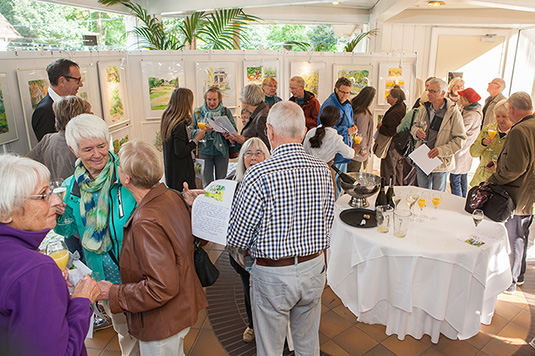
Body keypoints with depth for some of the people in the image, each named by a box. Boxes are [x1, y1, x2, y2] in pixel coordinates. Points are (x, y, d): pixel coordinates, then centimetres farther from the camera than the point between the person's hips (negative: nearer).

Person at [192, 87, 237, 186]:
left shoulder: (226, 112, 5)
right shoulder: (198, 112, 6)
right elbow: (191, 132, 1)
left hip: (221, 152, 0)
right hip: (204, 151, 0)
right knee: (207, 184, 3)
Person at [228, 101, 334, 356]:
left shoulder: (258, 175, -22)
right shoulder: (323, 170, -6)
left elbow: (238, 237, -14)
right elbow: (327, 222, 6)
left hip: (272, 275, -5)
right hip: (313, 268, 5)